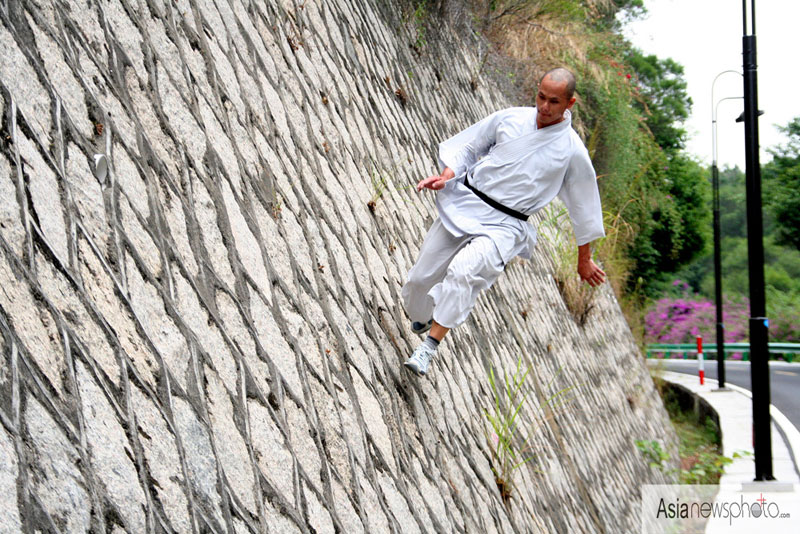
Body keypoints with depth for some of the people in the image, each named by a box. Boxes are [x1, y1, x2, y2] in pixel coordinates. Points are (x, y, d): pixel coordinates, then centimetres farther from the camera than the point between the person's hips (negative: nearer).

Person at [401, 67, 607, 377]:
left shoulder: (572, 151, -4)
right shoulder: (511, 118, 3)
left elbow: (583, 204, 7)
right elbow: (469, 146, 14)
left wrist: (584, 260, 14)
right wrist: (446, 175, -6)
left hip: (504, 226, -4)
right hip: (464, 203, 4)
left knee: (463, 270, -30)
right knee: (422, 275, 5)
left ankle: (428, 350, -21)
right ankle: (421, 317, 40)